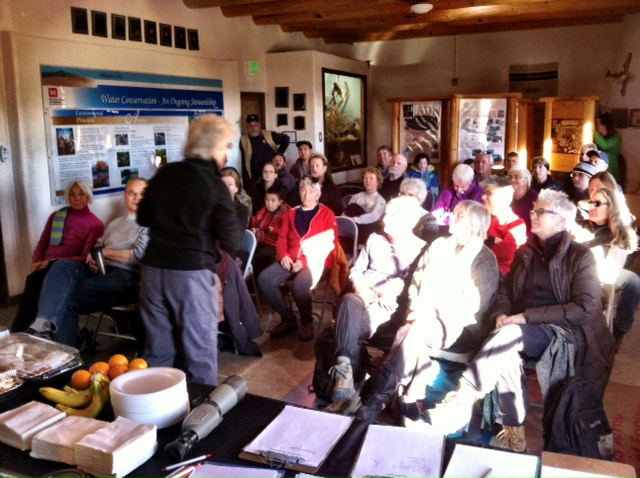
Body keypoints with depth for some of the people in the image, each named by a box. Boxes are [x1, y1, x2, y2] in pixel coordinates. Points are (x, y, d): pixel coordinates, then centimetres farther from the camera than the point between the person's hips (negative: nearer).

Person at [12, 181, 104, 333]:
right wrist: (36, 262, -4)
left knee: (35, 280, -33)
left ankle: (17, 333, -28)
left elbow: (87, 257, -7)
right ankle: (17, 334, -29)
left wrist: (53, 262, -16)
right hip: (45, 268, 4)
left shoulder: (95, 224, 2)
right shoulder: (56, 216, 19)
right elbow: (41, 244, 19)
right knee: (35, 281, -32)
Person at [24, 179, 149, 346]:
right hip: (100, 270, 7)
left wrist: (105, 252, -2)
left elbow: (139, 256, -11)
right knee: (62, 266, -22)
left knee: (68, 299, -22)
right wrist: (92, 258, -1)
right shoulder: (115, 223, 27)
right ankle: (44, 323, -39)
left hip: (128, 277, -7)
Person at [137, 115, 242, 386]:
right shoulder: (214, 184, -9)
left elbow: (143, 218, 20)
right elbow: (232, 243, -10)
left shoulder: (163, 173, 7)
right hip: (192, 274, -5)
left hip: (153, 269, 6)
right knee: (199, 355, 7)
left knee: (157, 351, 16)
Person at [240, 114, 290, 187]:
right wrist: (245, 179, 2)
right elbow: (244, 162, 5)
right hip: (254, 178, 0)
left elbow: (286, 139, 11)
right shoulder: (243, 140, 1)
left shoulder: (269, 135, -1)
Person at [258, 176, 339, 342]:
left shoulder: (327, 214, 5)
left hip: (316, 261, -5)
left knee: (299, 285, -35)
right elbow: (282, 239, 17)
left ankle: (307, 322, -6)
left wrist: (305, 261, -15)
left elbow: (330, 244, -4)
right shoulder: (291, 213, 20)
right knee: (264, 279, -20)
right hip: (291, 261, 5)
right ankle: (288, 319, -5)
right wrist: (283, 255, -7)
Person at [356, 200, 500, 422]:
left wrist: (432, 311, -16)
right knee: (414, 334, -31)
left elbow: (475, 305, -10)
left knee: (416, 331, -32)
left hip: (460, 327, -4)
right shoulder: (439, 245, 16)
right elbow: (416, 280, 13)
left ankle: (377, 399, -31)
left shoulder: (485, 259, -1)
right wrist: (417, 305, -8)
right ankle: (413, 400, -28)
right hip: (425, 318, 5)